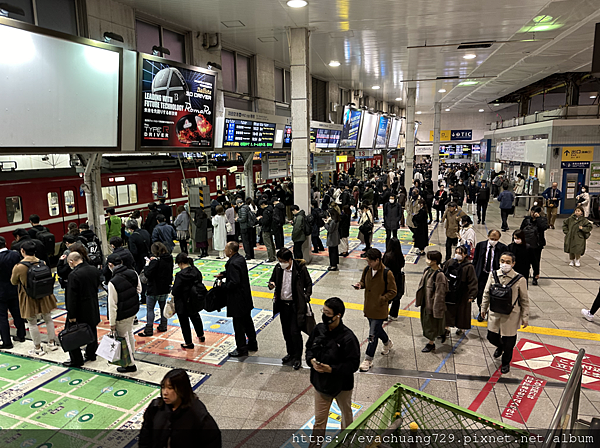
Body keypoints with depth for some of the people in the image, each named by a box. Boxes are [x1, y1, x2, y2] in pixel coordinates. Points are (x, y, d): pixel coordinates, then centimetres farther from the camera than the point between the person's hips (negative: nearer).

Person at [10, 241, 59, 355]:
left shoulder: (18, 267, -20)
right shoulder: (42, 263, -10)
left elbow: (14, 282, -3)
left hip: (29, 299, -4)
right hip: (44, 296, 4)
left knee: (32, 323, 10)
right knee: (48, 319, 19)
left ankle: (38, 348, 18)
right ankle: (52, 342, 29)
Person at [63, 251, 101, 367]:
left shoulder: (74, 275, -24)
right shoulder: (95, 270, -3)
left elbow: (72, 297, -21)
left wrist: (72, 315, -16)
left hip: (80, 311, -7)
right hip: (93, 308, 7)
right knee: (92, 331, 20)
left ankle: (76, 360, 15)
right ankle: (91, 354, 35)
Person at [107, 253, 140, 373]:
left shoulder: (113, 282, -27)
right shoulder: (133, 273, -8)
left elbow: (112, 305, -20)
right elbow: (139, 289, 7)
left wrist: (112, 323, -10)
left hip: (122, 315, -7)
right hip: (134, 310, 7)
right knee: (129, 333, 26)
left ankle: (130, 365, 23)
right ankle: (131, 355, 45)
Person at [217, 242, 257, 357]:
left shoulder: (233, 263, -25)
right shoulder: (241, 258, 4)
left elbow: (234, 282, -29)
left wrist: (224, 286, -13)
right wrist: (223, 274, 9)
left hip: (237, 298, -10)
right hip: (245, 296, 10)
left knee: (238, 324, 3)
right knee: (247, 320, 21)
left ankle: (241, 349, 14)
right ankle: (252, 344, 34)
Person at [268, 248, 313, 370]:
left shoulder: (300, 268, -13)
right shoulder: (278, 268, -2)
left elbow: (308, 284, -2)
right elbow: (272, 280, 11)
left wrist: (306, 298, -10)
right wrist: (271, 285, -12)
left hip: (296, 305, -5)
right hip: (283, 304, 5)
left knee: (295, 331, -4)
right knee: (286, 331, 16)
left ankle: (297, 358, 13)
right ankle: (290, 353, 36)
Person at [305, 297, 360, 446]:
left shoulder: (348, 337, -28)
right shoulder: (319, 329, -12)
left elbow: (353, 364, -23)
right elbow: (309, 348, 4)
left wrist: (331, 369, -29)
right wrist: (311, 360, -16)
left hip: (342, 385, -2)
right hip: (320, 382, 3)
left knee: (346, 414, 27)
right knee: (319, 419, 14)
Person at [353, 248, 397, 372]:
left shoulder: (387, 273, -20)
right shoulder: (367, 269, -2)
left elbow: (393, 292, -13)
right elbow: (364, 281, 16)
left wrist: (381, 299, -24)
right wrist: (360, 285, -8)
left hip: (380, 309, -7)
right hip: (369, 307, 7)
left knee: (373, 334, -4)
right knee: (377, 329, 25)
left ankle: (368, 360, 9)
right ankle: (388, 343, 53)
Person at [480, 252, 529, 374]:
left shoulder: (519, 279, -14)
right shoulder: (493, 275, -5)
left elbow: (524, 300, -5)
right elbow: (486, 293, 8)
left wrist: (525, 317, -3)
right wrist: (484, 308, 14)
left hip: (511, 316, -3)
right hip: (494, 313, 3)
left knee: (508, 341, 10)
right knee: (492, 337, 12)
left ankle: (506, 363, 37)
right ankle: (500, 346, 49)